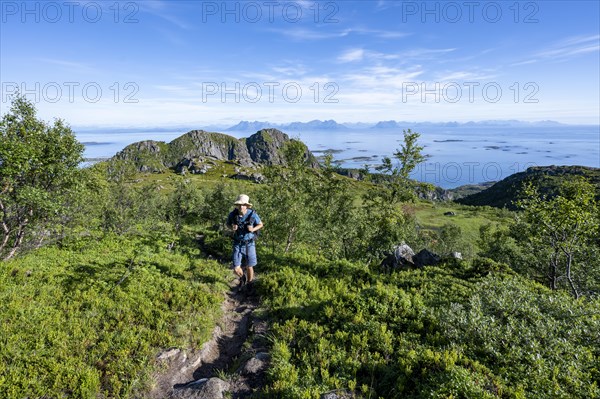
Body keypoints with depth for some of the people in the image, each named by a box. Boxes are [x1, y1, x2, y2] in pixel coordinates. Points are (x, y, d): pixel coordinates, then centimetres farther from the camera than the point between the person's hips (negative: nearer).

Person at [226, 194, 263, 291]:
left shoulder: (252, 214, -21)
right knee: (236, 269, -3)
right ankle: (242, 278, 33)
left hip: (249, 244, -1)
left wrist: (253, 229, -24)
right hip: (237, 244, 1)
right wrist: (232, 228, -20)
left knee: (249, 267, 11)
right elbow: (228, 224, 5)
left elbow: (260, 224, -2)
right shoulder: (232, 214, -17)